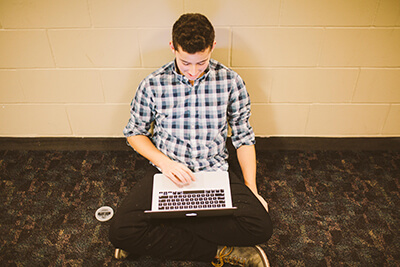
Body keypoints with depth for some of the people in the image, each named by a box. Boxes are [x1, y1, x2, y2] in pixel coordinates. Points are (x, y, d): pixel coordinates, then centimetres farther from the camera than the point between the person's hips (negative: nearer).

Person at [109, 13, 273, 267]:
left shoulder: (231, 82, -4)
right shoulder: (152, 85, -6)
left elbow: (243, 136, 4)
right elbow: (135, 132, 6)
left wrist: (252, 189, -3)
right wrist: (163, 161, -12)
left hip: (217, 170, 1)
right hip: (166, 169, 0)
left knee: (260, 225, -25)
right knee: (121, 231, -24)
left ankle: (156, 238, -14)